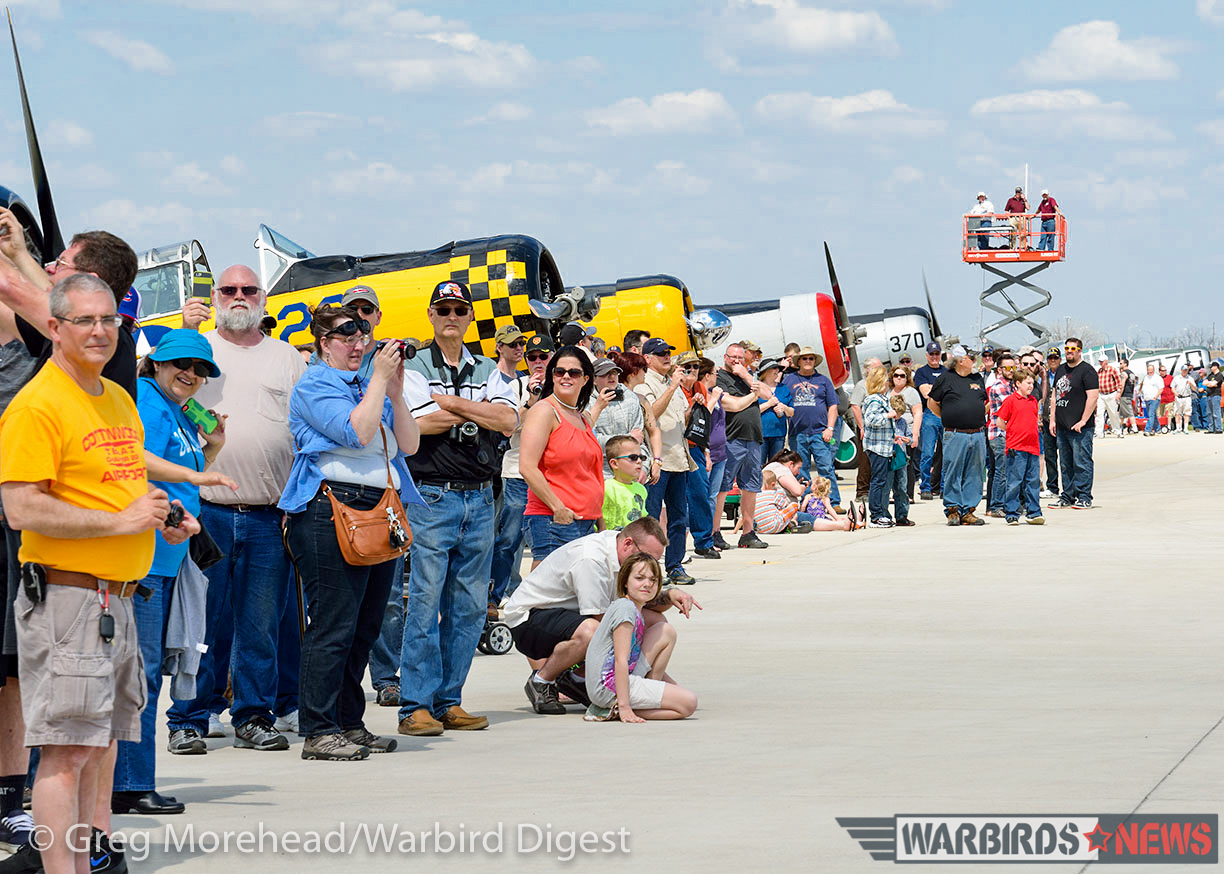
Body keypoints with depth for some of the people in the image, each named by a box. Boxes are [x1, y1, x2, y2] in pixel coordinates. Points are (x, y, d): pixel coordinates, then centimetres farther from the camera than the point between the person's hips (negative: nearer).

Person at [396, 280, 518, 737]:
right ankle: (416, 706, -5)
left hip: (479, 498, 5)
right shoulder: (412, 369, 2)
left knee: (469, 606, 6)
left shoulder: (486, 371, 15)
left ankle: (449, 702, 13)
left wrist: (452, 402, -10)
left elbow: (510, 421, -2)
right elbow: (423, 423, -15)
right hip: (432, 496, -5)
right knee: (425, 601, -8)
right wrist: (480, 411, -6)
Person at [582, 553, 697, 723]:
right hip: (608, 687, -10)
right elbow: (621, 660, -20)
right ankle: (617, 709, -11)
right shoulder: (626, 608, -12)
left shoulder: (635, 610, 19)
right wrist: (624, 707, -25)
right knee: (689, 703, -13)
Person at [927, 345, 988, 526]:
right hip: (955, 435, -5)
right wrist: (949, 418, 4)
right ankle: (953, 510, 3)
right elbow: (931, 403, 5)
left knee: (974, 475, 4)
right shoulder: (946, 378, 0)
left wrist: (978, 418, 15)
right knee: (953, 474, -3)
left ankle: (968, 511, 9)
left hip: (977, 435, 5)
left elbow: (985, 402, 28)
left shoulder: (977, 378, 15)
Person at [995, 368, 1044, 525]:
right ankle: (1011, 514, 1)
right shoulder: (1010, 400, -5)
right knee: (1014, 482, -4)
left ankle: (1033, 513, 14)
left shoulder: (1033, 401, 14)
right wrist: (1013, 432, 0)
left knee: (1033, 481, 8)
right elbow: (1000, 421, -4)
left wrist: (1035, 428, 12)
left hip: (1032, 446, 6)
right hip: (1016, 447, -6)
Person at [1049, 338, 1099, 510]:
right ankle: (1068, 496, 18)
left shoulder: (1086, 370, -7)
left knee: (1082, 463, -6)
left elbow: (1093, 396, -13)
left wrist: (1083, 421, -17)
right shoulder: (1061, 370, 17)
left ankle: (1084, 498, -3)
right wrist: (1053, 420, 14)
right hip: (1062, 427, 8)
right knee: (1066, 464, 11)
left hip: (1080, 427, -8)